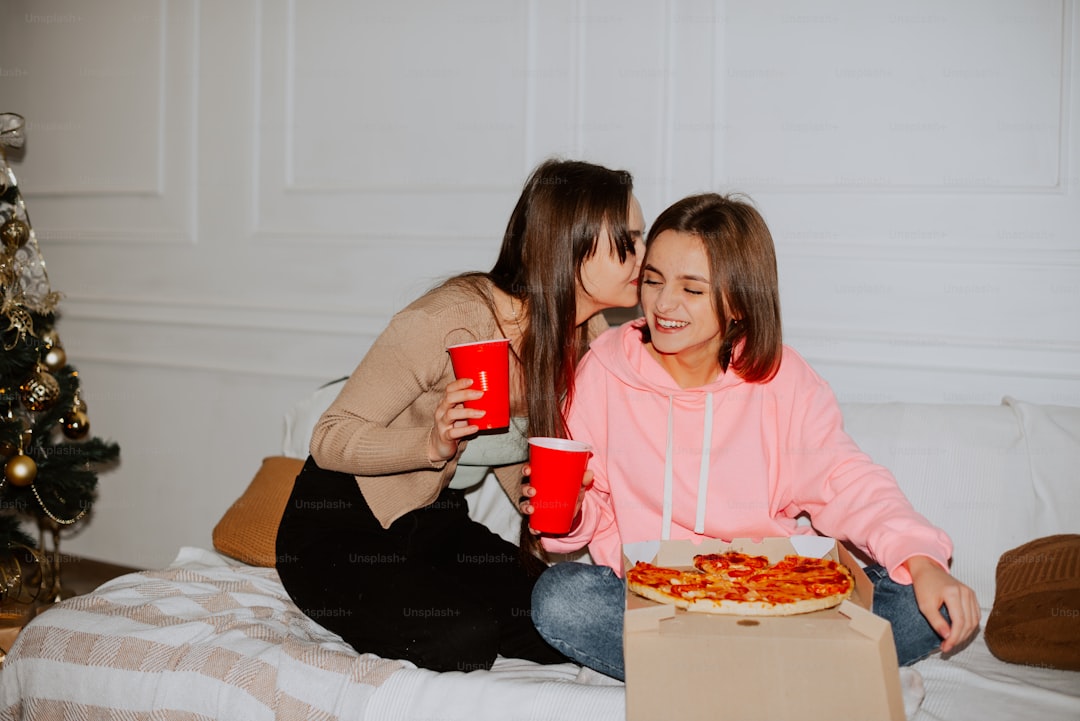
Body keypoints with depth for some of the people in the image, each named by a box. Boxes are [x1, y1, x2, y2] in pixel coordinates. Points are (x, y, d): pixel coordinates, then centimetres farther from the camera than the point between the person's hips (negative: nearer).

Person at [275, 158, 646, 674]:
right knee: (463, 637, -27)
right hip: (340, 529, -6)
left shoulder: (588, 336, -5)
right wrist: (433, 443, -38)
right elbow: (329, 439, -20)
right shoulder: (448, 320, -27)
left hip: (438, 524, 6)